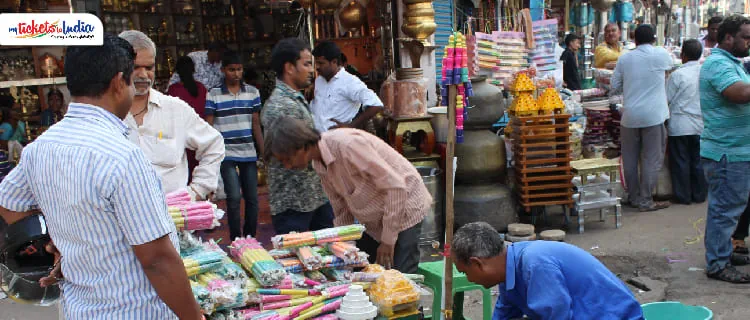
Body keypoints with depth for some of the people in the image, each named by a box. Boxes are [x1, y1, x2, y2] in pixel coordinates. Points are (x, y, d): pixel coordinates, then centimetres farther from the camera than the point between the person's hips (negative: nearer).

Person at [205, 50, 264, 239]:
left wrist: (264, 152, 7)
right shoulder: (213, 95, -2)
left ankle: (250, 238, 21)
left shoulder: (252, 92, 7)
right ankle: (235, 240, 4)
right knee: (234, 197, -9)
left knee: (252, 198, 7)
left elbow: (256, 124, 10)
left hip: (249, 153, 3)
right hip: (226, 154, -3)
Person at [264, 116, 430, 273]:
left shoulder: (347, 144, -29)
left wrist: (388, 240, -22)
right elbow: (341, 210, 10)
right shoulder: (318, 163, -2)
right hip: (373, 220, 8)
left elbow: (396, 186, -27)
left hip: (404, 207, -8)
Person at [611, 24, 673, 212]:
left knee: (630, 159, 12)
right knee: (652, 159, 3)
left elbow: (614, 86, 8)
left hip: (629, 115, 3)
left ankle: (634, 197, 21)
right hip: (653, 115, -3)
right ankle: (645, 201, 4)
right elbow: (669, 68, 19)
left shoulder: (624, 59, 4)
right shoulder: (662, 55, -2)